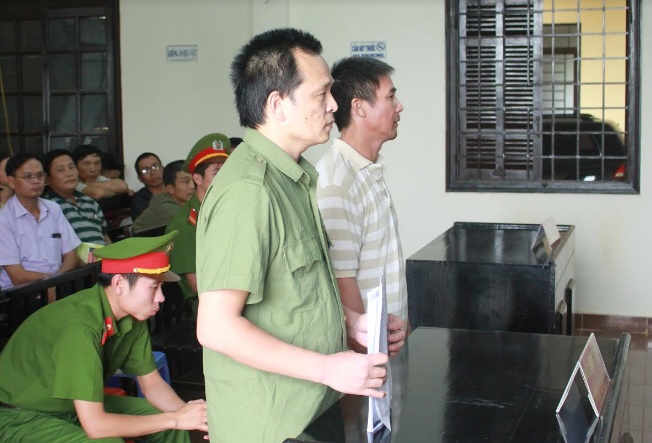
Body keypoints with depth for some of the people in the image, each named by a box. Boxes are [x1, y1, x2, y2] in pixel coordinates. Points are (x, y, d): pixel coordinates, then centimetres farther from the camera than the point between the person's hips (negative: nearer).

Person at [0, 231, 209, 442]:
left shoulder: (133, 318, -9)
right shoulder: (80, 327, -32)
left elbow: (152, 383, 3)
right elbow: (95, 425, -32)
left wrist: (189, 414, -16)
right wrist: (176, 419, -25)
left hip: (81, 407, 7)